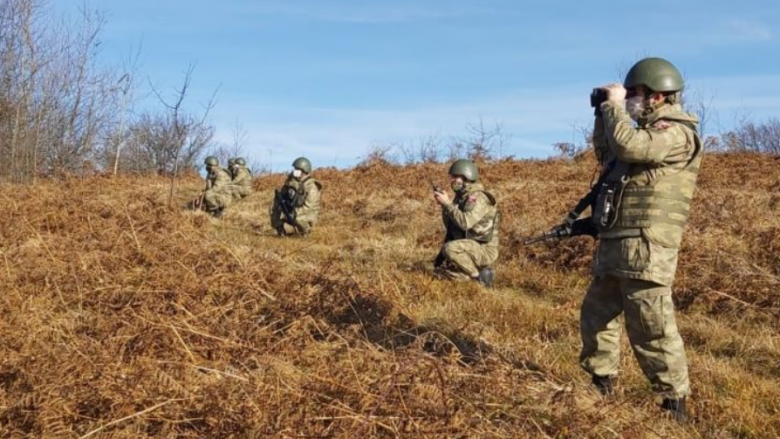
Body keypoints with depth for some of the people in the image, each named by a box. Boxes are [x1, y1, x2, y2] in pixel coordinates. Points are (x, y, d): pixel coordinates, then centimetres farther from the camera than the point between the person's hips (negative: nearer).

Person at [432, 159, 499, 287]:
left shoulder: (477, 197, -18)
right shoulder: (461, 197, 10)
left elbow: (464, 222, -32)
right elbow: (450, 226, 12)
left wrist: (447, 203, -24)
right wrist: (443, 205, -4)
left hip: (484, 250, -9)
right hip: (470, 247, 9)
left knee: (449, 248, -31)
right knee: (440, 267, 7)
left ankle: (479, 276, -13)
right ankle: (479, 272, 8)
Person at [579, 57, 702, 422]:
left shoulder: (677, 133, -11)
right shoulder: (650, 132, 20)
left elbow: (627, 146, -25)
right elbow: (608, 154, 31)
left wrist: (614, 104, -10)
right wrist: (604, 114, 18)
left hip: (645, 247, -10)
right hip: (615, 244, 10)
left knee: (650, 326, -8)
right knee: (595, 314, 16)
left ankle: (674, 401, 2)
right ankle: (602, 384, 28)